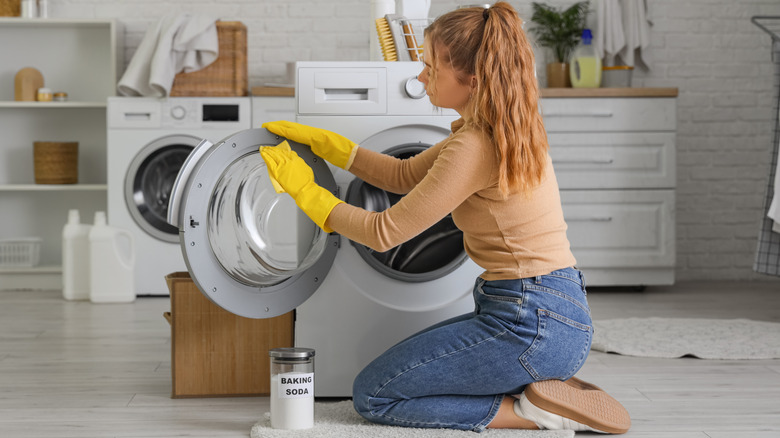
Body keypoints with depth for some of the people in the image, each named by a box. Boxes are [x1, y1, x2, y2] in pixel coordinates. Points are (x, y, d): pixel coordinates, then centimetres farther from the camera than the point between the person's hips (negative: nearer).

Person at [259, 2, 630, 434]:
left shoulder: (476, 148, -20)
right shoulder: (505, 131, 9)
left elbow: (385, 232, -13)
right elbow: (407, 175, 19)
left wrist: (305, 192, -2)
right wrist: (321, 141, 17)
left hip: (532, 325, -10)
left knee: (373, 395, 3)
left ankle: (531, 410, -5)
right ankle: (544, 387, 10)